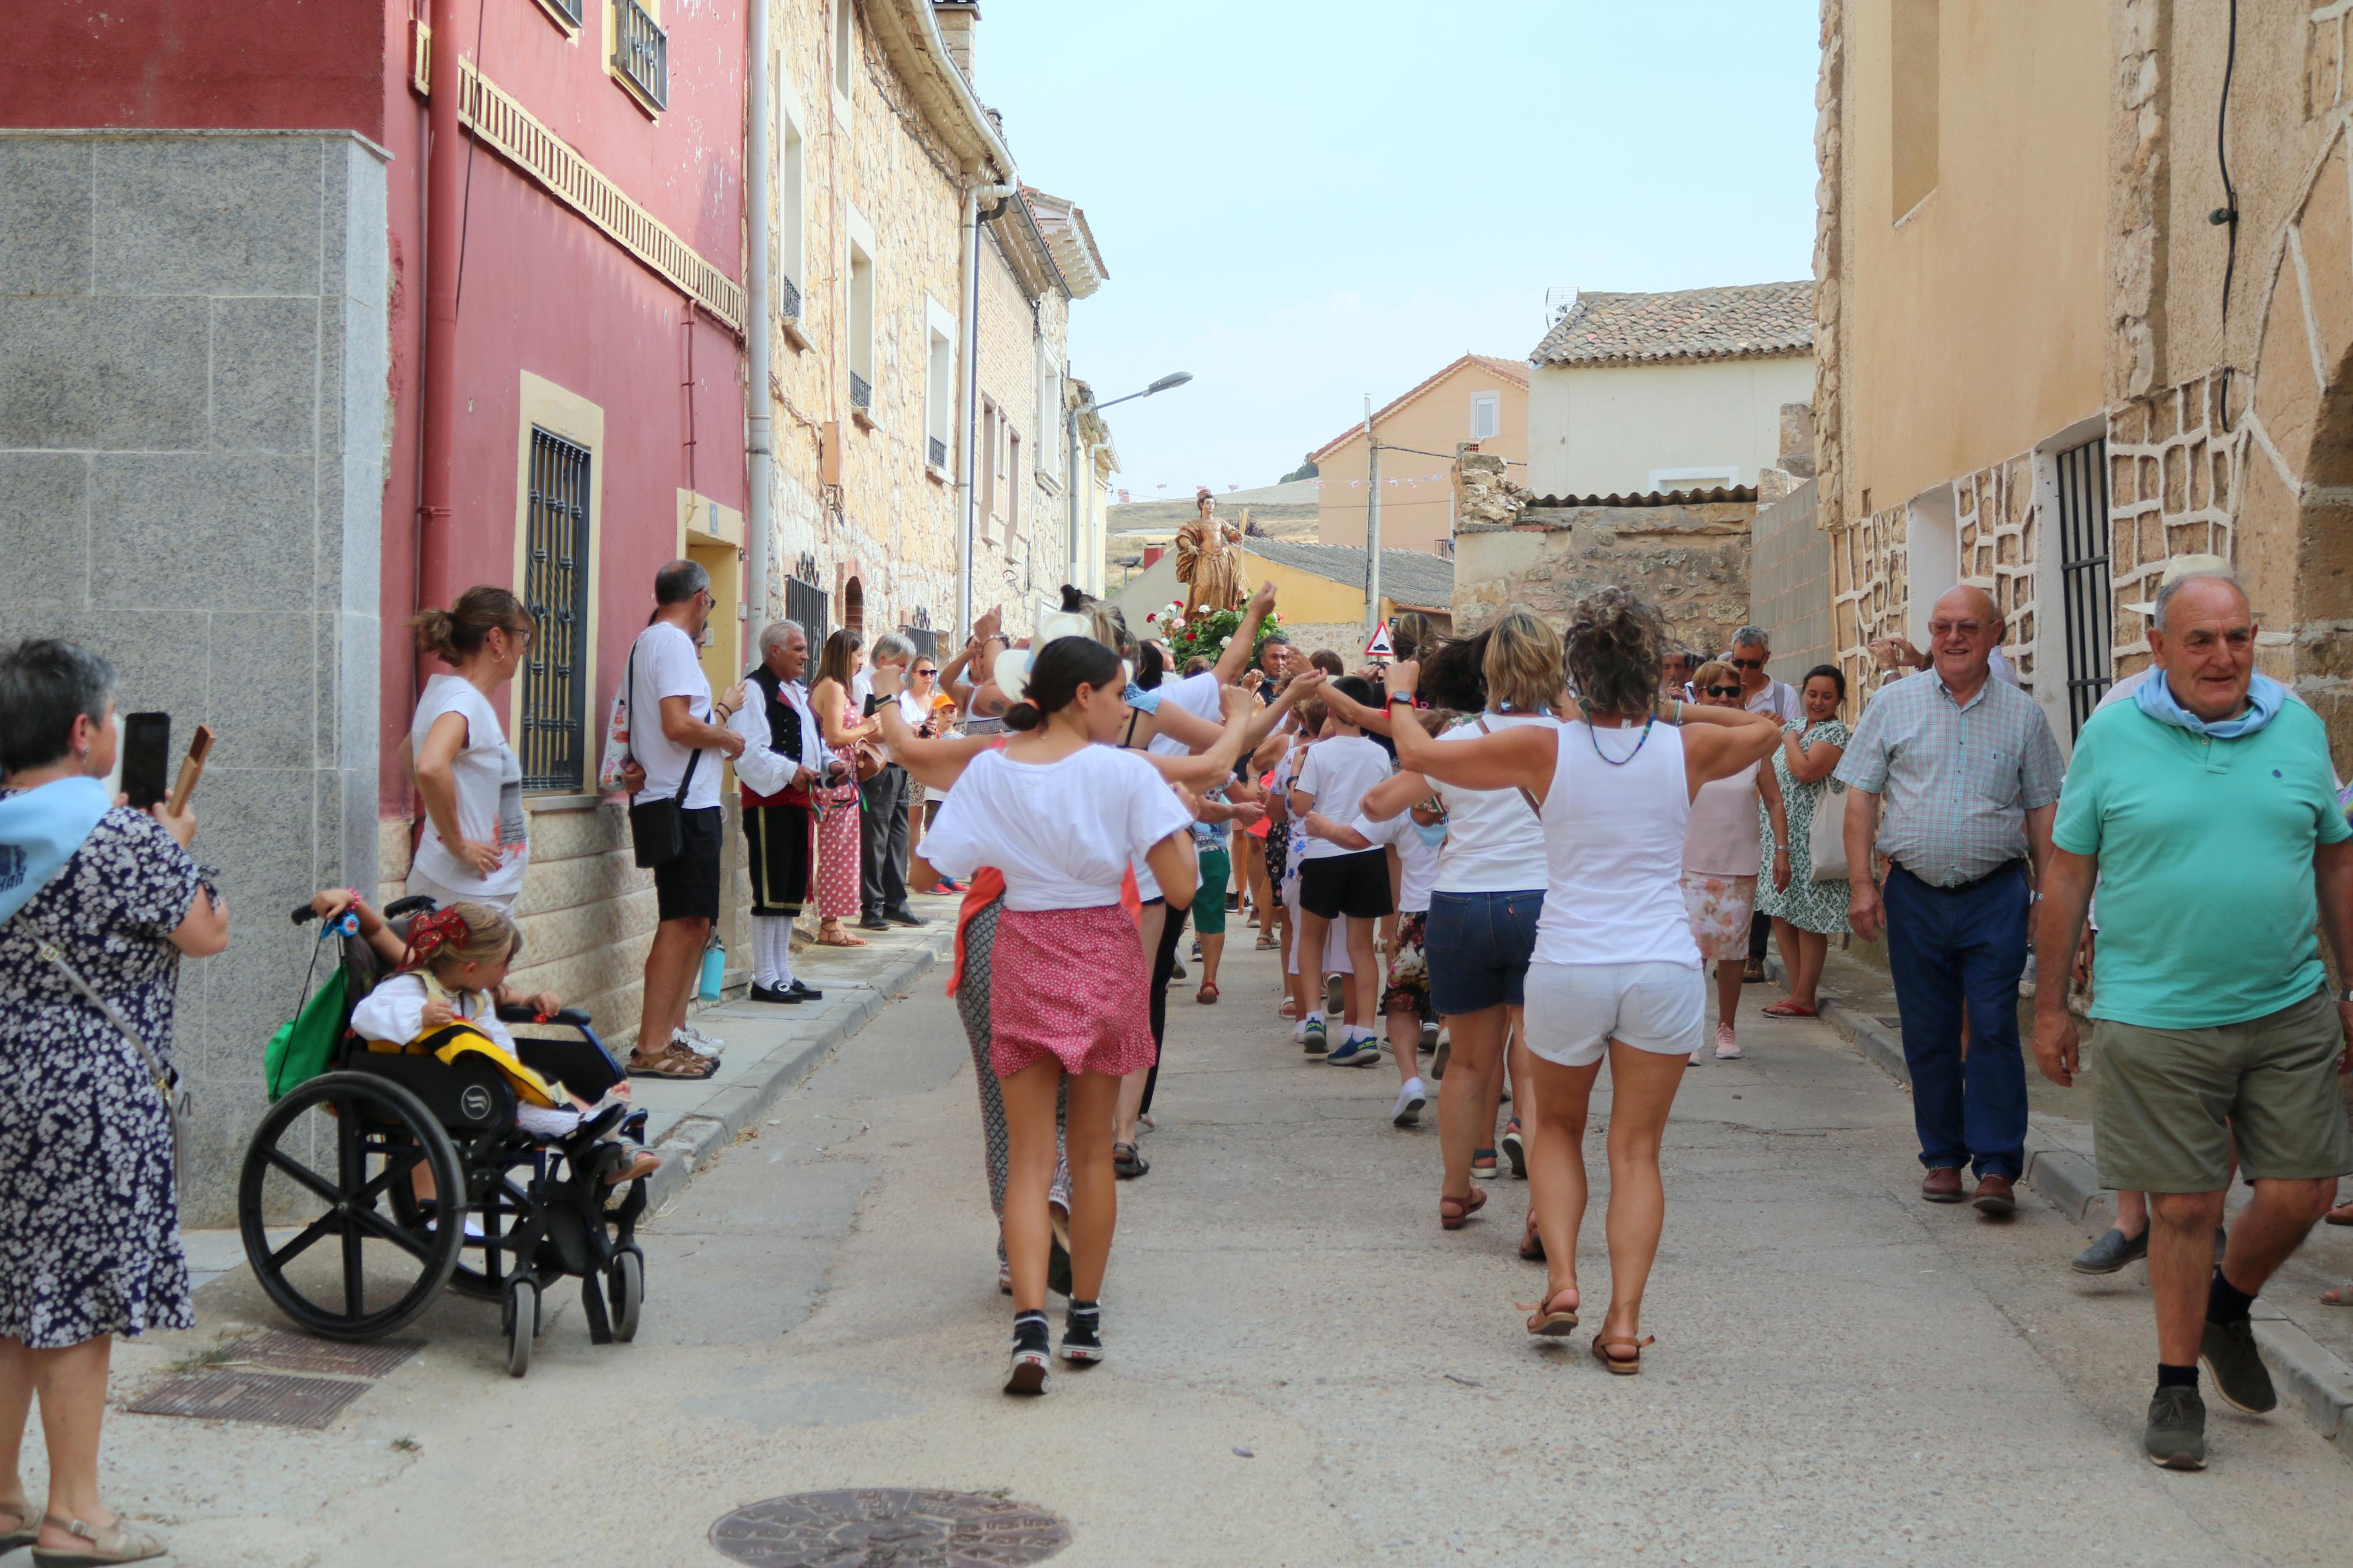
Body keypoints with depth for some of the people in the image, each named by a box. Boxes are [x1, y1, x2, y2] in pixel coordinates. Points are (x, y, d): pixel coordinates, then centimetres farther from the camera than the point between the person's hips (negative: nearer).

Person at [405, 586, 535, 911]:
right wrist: (458, 846, -24)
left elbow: (409, 754, 31)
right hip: (464, 893, -10)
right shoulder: (463, 700, -16)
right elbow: (431, 768, -35)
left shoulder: (447, 692, 13)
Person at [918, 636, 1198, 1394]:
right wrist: (1183, 830, 6)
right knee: (1092, 1150, 14)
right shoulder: (1125, 772, -10)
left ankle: (1030, 1324, -14)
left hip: (1024, 957, 1)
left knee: (1030, 1156, 3)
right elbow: (1180, 890, -12)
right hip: (1106, 958, -1)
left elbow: (938, 870, -2)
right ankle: (1085, 1319, 23)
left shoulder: (989, 770, -2)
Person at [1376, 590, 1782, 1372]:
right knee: (1636, 1148, 8)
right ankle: (1624, 1320, 3)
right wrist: (1682, 710, 23)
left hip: (1568, 969, -1)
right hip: (1664, 970, 1)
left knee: (1558, 1128, 21)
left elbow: (1420, 753, 3)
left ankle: (1561, 1279, 5)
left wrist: (1399, 694, 20)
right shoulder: (1686, 749, -1)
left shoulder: (1545, 749, -7)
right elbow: (1765, 730, 22)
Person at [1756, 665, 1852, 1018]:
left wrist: (1791, 740, -7)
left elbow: (1806, 771, -25)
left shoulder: (1835, 731, -9)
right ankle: (1797, 991, 17)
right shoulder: (1795, 727, 16)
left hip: (1811, 838, -8)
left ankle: (1804, 998, 3)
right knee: (1781, 915, 9)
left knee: (1808, 919, -3)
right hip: (1781, 833, 9)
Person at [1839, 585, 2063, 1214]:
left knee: (1994, 1029, -6)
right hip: (1915, 895, 1)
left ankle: (1997, 1167, -2)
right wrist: (1861, 884, -3)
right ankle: (1942, 1158, 18)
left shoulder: (2022, 714, 6)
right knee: (1928, 1035, 7)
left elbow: (2042, 810, 9)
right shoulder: (1894, 704, 5)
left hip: (1996, 895, -1)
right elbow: (1861, 797, 4)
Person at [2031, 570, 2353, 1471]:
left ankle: (2227, 1309, 35)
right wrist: (2050, 1006, 2)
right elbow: (2068, 875, 1)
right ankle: (2178, 1385, 20)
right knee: (2185, 1207, 3)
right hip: (2156, 1021, -3)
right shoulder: (2111, 737, -3)